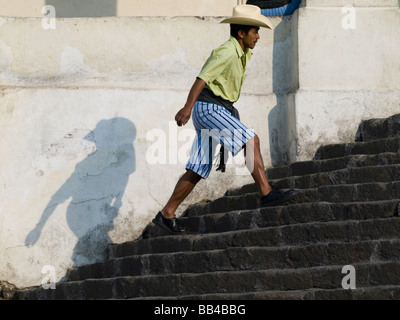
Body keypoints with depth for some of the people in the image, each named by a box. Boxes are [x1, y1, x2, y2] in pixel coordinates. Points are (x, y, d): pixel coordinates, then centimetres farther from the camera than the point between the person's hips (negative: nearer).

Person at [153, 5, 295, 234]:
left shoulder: (243, 53, 18)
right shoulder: (227, 52, -13)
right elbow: (203, 78, -22)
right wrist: (188, 108, -31)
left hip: (219, 109, 10)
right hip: (209, 107, -10)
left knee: (199, 170, 5)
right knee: (251, 140, -19)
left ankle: (167, 215, 7)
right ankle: (267, 193, -23)